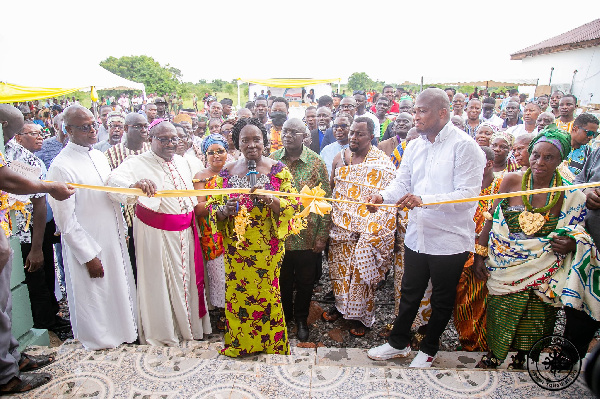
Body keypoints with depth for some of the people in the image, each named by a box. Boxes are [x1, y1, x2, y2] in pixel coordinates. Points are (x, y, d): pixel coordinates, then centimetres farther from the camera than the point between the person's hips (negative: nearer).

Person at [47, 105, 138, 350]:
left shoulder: (99, 156, 6)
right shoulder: (61, 166, -17)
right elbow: (65, 220, -16)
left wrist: (122, 230, 13)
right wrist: (88, 255, -15)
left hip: (114, 239, 7)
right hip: (87, 246, -7)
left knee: (120, 287, 19)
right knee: (94, 295, 10)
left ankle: (123, 330, 40)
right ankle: (99, 338, 33)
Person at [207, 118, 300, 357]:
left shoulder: (278, 170, -1)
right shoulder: (227, 172, 6)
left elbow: (292, 204, -6)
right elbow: (213, 207, 8)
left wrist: (269, 199, -23)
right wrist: (225, 210, -14)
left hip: (267, 247, -2)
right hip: (236, 246, 3)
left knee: (267, 294, 4)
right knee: (237, 294, 8)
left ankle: (271, 345, 28)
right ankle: (239, 344, 32)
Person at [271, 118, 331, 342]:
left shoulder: (316, 162, -6)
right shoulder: (272, 160, 0)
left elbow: (325, 201, -4)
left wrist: (322, 235, -7)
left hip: (307, 237, -1)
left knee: (305, 281, 14)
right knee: (282, 279, 17)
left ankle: (301, 319, 36)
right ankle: (284, 316, 40)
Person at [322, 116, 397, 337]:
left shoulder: (382, 162, -9)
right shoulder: (340, 157, 6)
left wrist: (372, 232, -18)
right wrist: (329, 215, 10)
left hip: (367, 226, -4)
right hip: (341, 224, 5)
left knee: (362, 267, 2)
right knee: (339, 264, 14)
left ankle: (361, 315, 22)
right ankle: (341, 304, 35)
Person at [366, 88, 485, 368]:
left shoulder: (464, 146, -14)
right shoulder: (414, 147, 7)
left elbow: (468, 194, -21)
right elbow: (402, 182, 4)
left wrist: (424, 200, -32)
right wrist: (382, 196, -17)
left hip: (449, 239, -5)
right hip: (416, 236, 6)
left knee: (442, 300, 16)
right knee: (409, 293, 20)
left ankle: (429, 349, 38)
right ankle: (398, 342, 40)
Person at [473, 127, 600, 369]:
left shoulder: (570, 196, -4)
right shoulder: (512, 181, -6)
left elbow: (576, 233, 8)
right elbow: (492, 220, 0)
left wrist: (571, 245, -16)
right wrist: (480, 255, -3)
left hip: (542, 272, 1)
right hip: (505, 266, 0)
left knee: (534, 319, 10)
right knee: (499, 313, 7)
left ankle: (521, 358, 38)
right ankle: (492, 355, 34)